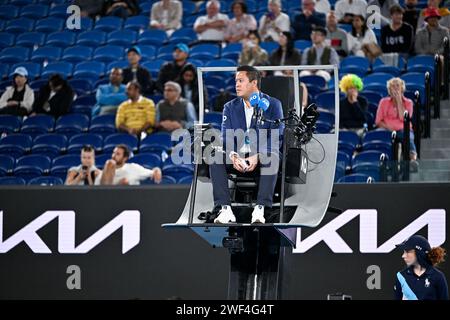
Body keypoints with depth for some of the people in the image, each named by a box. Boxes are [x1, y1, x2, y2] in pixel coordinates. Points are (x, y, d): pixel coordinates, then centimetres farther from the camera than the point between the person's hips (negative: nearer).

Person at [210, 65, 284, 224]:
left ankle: (260, 209, -42)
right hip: (237, 158, 3)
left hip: (262, 158, -3)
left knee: (271, 158, -37)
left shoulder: (273, 104, 2)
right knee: (215, 158, -27)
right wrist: (233, 156, -22)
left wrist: (258, 156, -25)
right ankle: (225, 210, -34)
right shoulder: (230, 107, 12)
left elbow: (276, 137, -7)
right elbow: (226, 137, 1)